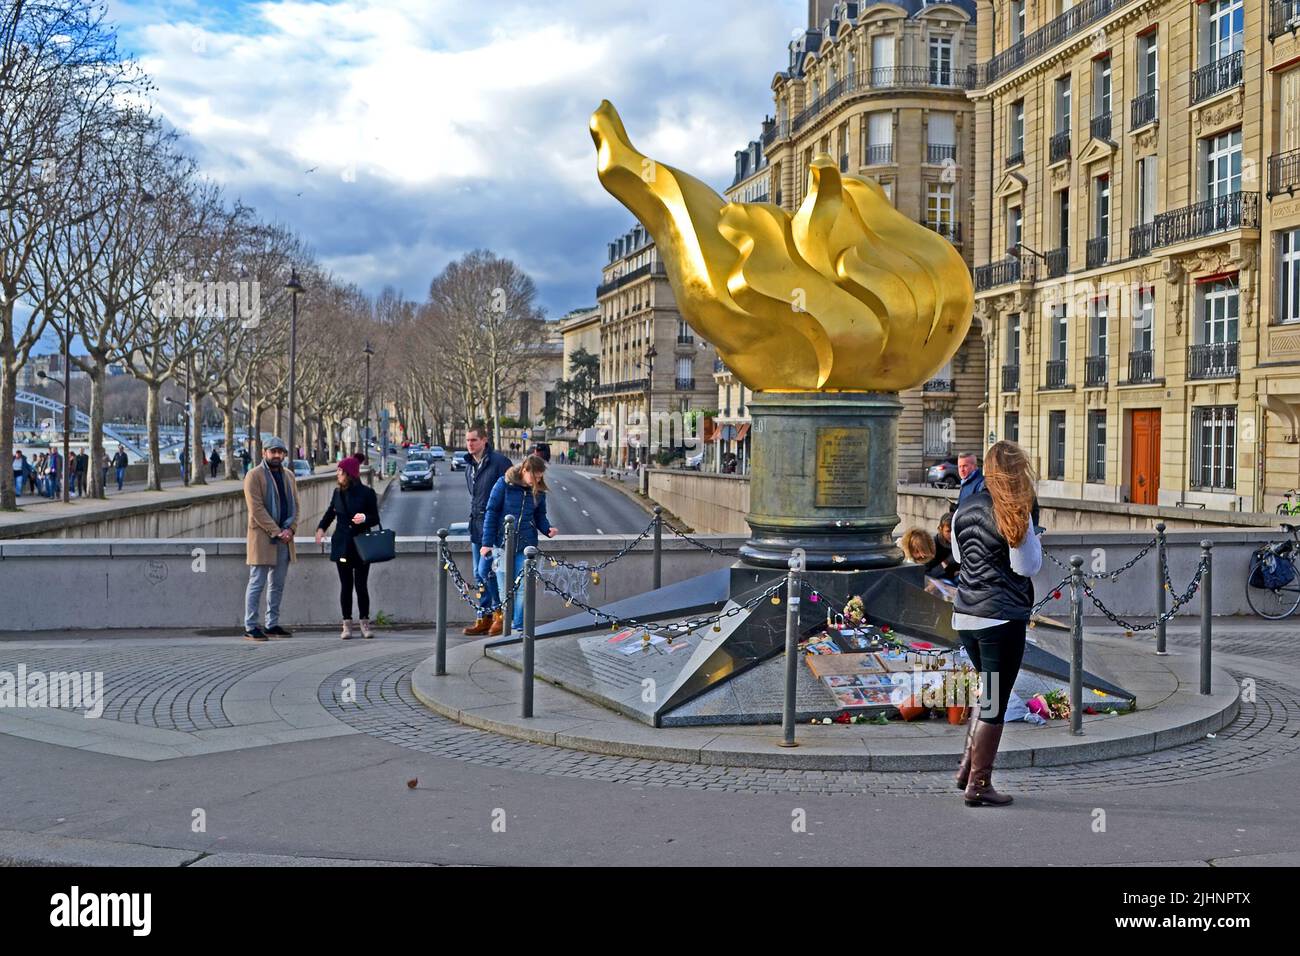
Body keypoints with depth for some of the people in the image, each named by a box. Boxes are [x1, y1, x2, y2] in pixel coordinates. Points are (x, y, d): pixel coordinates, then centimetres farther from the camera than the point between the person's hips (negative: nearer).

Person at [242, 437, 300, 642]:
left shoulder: (288, 475, 15)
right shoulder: (254, 475, -5)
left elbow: (295, 504, 13)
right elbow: (256, 508, -13)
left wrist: (290, 529, -3)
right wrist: (276, 532, -16)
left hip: (284, 536, 6)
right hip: (262, 537, -6)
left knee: (278, 584, 10)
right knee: (257, 583, -6)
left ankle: (272, 625, 16)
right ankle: (250, 628, -4)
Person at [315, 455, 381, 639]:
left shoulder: (367, 493, -4)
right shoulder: (338, 493, 7)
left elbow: (375, 519, -1)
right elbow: (330, 512, 21)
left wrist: (364, 518, -22)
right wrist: (321, 528, 6)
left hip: (361, 546, -3)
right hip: (341, 545, 3)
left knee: (361, 585, -2)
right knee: (346, 586, 5)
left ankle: (365, 624, 9)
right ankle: (347, 624, 10)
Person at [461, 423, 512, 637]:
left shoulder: (499, 461, -11)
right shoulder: (469, 466, 14)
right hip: (477, 526, 8)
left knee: (485, 570, -14)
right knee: (479, 574, 9)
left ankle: (500, 611, 3)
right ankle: (484, 618, 17)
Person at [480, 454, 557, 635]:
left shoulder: (538, 491, 1)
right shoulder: (504, 484, -9)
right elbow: (491, 512, -5)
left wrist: (547, 529, -9)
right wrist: (487, 542, -7)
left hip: (526, 545, 2)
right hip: (503, 543, -2)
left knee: (523, 589, 0)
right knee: (504, 588, 7)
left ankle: (519, 627, 8)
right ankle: (502, 619, 26)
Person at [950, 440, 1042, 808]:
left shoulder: (964, 509, 6)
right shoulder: (1016, 515, -13)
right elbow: (1028, 567, -10)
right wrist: (1034, 539, 6)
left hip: (965, 615, 7)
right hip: (1003, 617, -7)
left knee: (987, 690, 23)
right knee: (995, 702, 2)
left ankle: (968, 765, 18)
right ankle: (979, 784, 6)